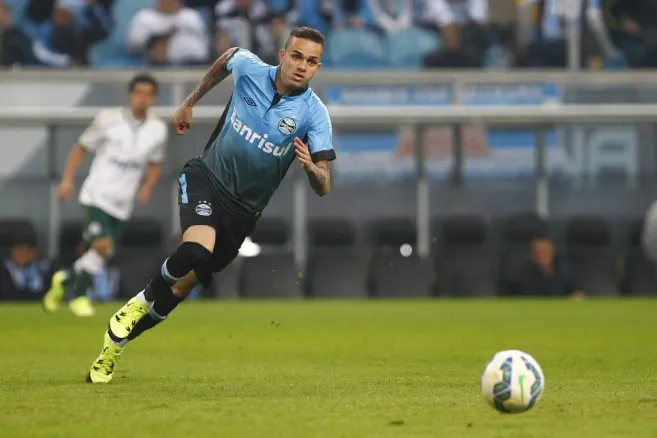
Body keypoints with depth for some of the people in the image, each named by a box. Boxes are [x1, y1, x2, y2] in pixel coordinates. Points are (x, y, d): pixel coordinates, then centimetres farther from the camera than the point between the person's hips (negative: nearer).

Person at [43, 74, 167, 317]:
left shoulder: (158, 129, 3)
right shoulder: (108, 119, -6)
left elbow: (154, 164, 18)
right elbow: (81, 148, 2)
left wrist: (147, 186, 0)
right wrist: (68, 179, -7)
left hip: (123, 203, 4)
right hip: (97, 195, -4)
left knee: (101, 253, 6)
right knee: (102, 245, -20)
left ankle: (65, 279, 32)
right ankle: (78, 295, -1)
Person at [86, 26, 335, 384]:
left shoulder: (314, 115, -16)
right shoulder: (249, 68, -11)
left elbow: (323, 187, -19)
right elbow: (226, 60, 15)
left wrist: (310, 167, -42)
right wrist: (190, 103, 25)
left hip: (243, 210, 1)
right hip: (206, 178, -1)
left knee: (181, 289, 5)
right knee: (197, 251, -32)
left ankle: (115, 344, 25)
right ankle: (142, 301, -5)